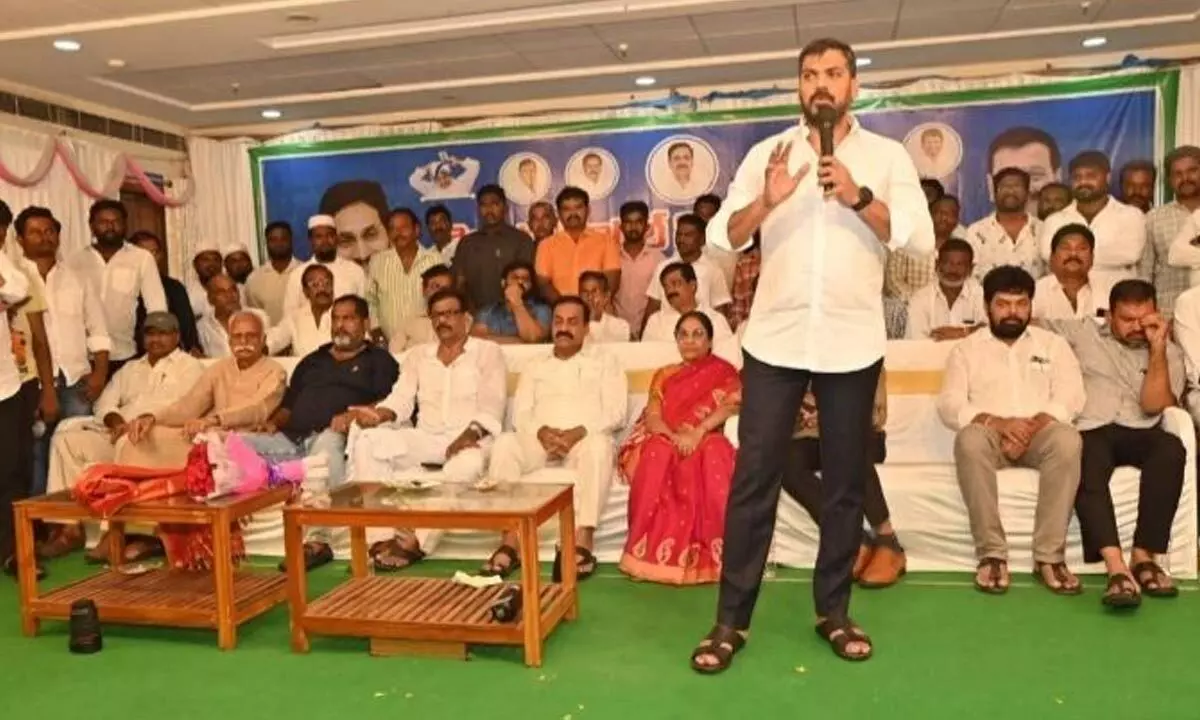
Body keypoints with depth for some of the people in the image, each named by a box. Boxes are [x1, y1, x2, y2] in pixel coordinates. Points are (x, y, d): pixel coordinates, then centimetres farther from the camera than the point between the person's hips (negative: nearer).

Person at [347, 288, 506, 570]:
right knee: (367, 443, -22)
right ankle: (385, 532, -27)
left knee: (467, 466, -40)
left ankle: (414, 542, -35)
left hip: (470, 439, -4)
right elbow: (401, 399, 8)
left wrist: (472, 433, -22)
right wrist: (380, 414, -15)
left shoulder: (488, 352, 9)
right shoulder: (417, 356, 21)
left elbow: (492, 405, -4)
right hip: (425, 438, 4)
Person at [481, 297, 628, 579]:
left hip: (586, 438, -2)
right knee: (505, 444, -29)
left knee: (599, 445, -38)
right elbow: (520, 414, 10)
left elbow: (615, 412, 0)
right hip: (541, 438, 3)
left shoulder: (604, 360, 14)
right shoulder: (534, 366, 22)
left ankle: (582, 542, -39)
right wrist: (542, 431, -14)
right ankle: (510, 541, -30)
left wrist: (578, 432, -17)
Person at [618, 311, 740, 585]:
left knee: (715, 453, -38)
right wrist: (675, 437, -17)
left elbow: (732, 405, -7)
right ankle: (652, 550, -36)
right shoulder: (664, 375, 21)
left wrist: (697, 433, -24)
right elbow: (652, 416, 6)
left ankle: (712, 552, -39)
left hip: (707, 444, -1)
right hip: (666, 443, 2)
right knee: (657, 455, -35)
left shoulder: (724, 372, 14)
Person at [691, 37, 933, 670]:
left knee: (845, 484, 9)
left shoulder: (887, 155, 7)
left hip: (853, 344, 1)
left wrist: (859, 197, -15)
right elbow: (721, 236, 0)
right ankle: (732, 620, 8)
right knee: (753, 479, -1)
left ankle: (833, 612, 24)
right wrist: (766, 202, -17)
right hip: (774, 341, 0)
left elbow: (921, 239, -4)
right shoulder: (767, 153, 8)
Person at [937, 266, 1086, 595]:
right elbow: (949, 405, -1)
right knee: (969, 440, -37)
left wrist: (1033, 425, -17)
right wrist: (997, 422, -19)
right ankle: (991, 554, -31)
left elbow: (1071, 397, 2)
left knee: (1067, 439, -35)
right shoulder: (966, 349, 14)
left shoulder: (1053, 344, 18)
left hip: (1040, 433, 1)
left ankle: (1049, 556, -30)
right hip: (989, 433, -1)